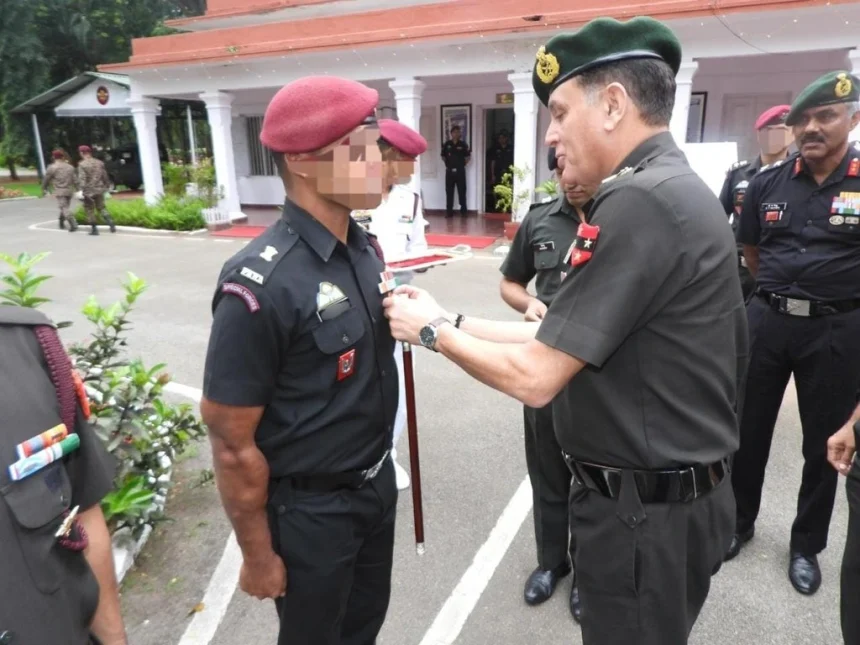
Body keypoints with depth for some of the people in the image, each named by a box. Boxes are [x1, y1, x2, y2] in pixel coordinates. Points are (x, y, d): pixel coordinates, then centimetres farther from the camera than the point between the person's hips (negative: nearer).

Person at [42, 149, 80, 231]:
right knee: (64, 208, 18)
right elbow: (75, 180, 5)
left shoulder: (52, 168, -4)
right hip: (69, 191, 5)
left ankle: (73, 225, -22)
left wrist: (44, 190, 16)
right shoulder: (70, 167, 7)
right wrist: (76, 190, 13)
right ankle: (61, 223, 29)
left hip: (59, 192, -5)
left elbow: (46, 180, 2)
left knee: (64, 209, -8)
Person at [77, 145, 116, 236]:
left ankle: (94, 229, 9)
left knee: (89, 210, 7)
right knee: (101, 208, 15)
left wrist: (84, 190, -21)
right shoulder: (99, 162, 3)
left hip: (89, 191, -5)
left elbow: (82, 179, -19)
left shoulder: (82, 165, -11)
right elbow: (105, 175, 11)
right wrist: (107, 185, 24)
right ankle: (111, 223, -3)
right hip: (99, 189, 5)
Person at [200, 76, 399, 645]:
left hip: (377, 483, 6)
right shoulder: (262, 284, -26)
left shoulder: (366, 248, -3)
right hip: (310, 509, -6)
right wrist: (258, 557, -11)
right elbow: (232, 445, -20)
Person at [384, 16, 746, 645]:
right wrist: (452, 319, 4)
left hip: (645, 511, -9)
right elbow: (558, 343, 7)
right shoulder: (673, 189, 8)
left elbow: (533, 376, -24)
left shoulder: (640, 202, -25)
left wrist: (432, 331, -9)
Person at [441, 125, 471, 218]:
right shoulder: (446, 144, 2)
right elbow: (443, 156, 13)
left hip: (460, 171, -1)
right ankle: (449, 211, 6)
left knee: (462, 191, 1)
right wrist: (447, 164, 7)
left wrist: (464, 164, 2)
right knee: (449, 191, 2)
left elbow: (468, 157, 8)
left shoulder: (463, 144, 0)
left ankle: (463, 211, 8)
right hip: (449, 171, 1)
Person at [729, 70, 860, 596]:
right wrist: (784, 289, 12)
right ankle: (739, 521, 33)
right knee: (749, 428, 12)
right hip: (767, 321, 2)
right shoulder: (767, 184, 1)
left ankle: (807, 544, 31)